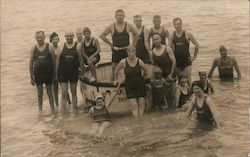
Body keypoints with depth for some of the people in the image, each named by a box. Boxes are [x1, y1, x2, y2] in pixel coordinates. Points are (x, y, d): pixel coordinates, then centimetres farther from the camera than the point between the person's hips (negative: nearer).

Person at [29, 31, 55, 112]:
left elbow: (54, 61, -2)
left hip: (48, 74, -2)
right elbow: (31, 63, 6)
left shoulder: (49, 47, -3)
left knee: (50, 93, 7)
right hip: (38, 75, 2)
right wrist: (31, 76, 2)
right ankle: (40, 110, 18)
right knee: (39, 94, 10)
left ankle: (52, 110, 14)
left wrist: (54, 74, -5)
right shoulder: (33, 49, 2)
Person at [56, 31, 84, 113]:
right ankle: (64, 111, 3)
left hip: (74, 73, 0)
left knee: (74, 92, 11)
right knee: (64, 94, -1)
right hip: (63, 73, 0)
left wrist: (82, 71, 0)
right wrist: (56, 72, 1)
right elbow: (57, 60, 4)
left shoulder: (77, 46, 0)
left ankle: (75, 109, 19)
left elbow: (80, 60, 2)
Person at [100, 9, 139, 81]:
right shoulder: (111, 26, -1)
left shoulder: (128, 26, 0)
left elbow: (136, 34, 11)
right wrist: (110, 44, -1)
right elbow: (102, 35, 2)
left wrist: (133, 45, 4)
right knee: (114, 69, 2)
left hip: (126, 50, 0)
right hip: (116, 51, 0)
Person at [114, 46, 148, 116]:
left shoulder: (139, 61, -10)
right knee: (134, 105, -6)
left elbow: (146, 73, 7)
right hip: (130, 87, -1)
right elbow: (116, 70, 9)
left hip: (140, 85, 1)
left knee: (141, 104, 5)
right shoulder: (123, 62, -10)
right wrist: (116, 80, 17)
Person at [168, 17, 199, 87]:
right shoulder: (172, 35, 2)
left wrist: (194, 57, 1)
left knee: (188, 79, -4)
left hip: (186, 60, -2)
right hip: (176, 61, 2)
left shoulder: (187, 34, -4)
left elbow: (197, 45, 1)